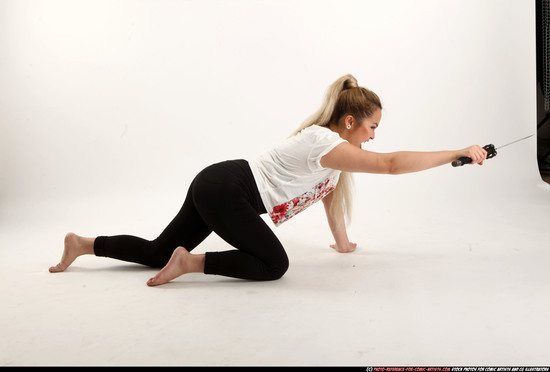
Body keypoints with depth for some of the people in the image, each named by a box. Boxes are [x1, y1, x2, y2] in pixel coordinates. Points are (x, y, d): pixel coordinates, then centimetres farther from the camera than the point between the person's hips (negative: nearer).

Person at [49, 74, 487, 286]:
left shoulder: (327, 139, 11)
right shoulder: (327, 144, -18)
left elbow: (329, 193, 22)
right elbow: (393, 164, -26)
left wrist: (342, 242, 28)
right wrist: (460, 153, -20)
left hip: (214, 185, 10)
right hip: (223, 189, -10)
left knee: (159, 251, 15)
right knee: (273, 264, -10)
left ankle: (84, 243, 23)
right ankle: (191, 262, -8)